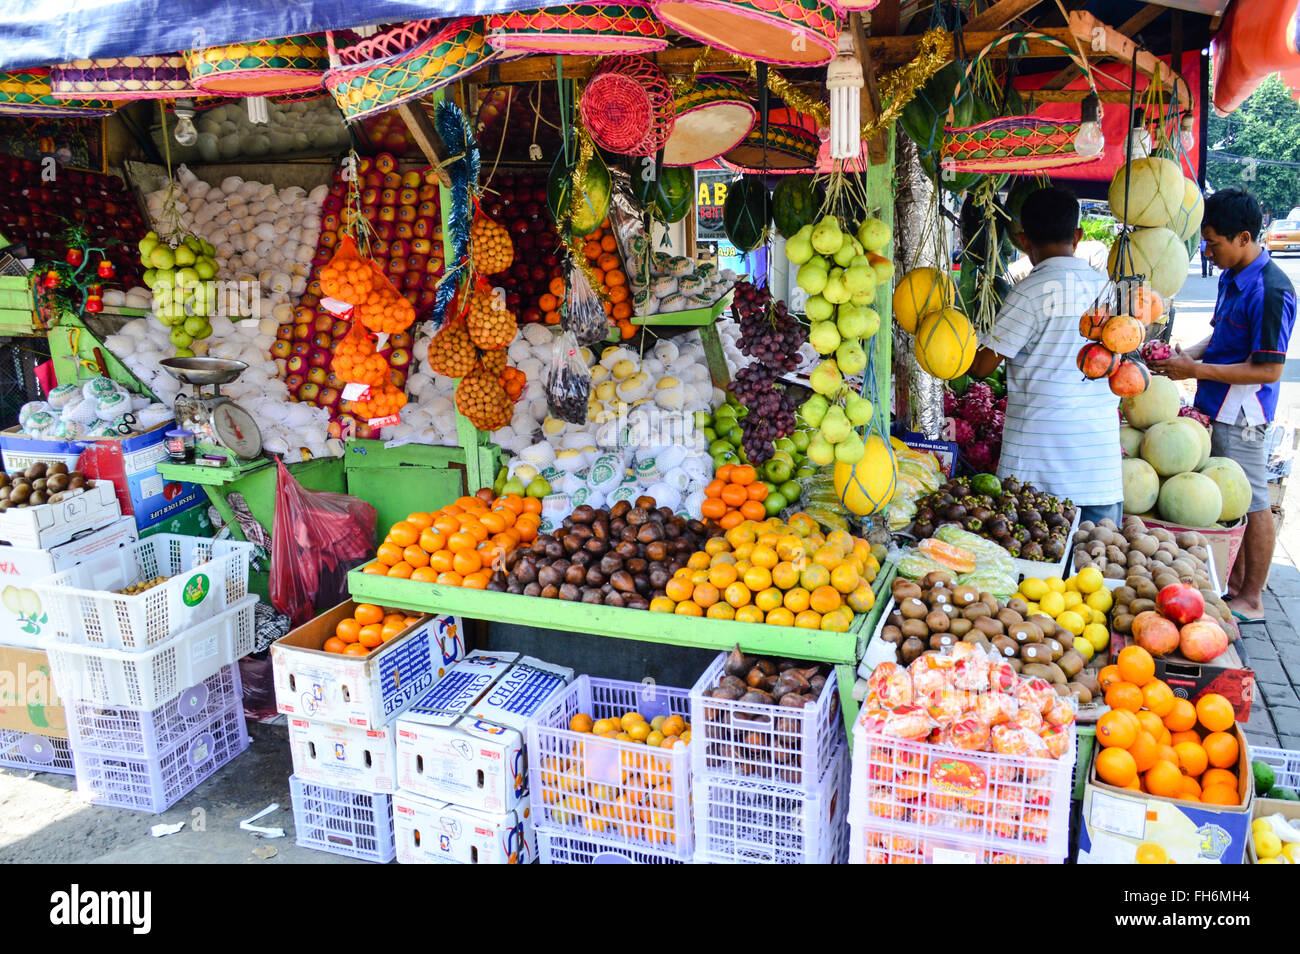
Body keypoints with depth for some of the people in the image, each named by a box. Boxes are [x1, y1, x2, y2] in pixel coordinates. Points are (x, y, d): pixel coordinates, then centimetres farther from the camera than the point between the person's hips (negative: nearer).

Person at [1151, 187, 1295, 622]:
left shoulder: (1270, 291, -21)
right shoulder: (1231, 277, 9)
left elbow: (1269, 370, -21)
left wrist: (1198, 370, -21)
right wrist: (1188, 354, 5)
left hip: (1242, 414, -9)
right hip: (1219, 407, 9)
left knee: (1251, 504, 2)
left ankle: (1251, 600, 13)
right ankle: (1234, 583, 30)